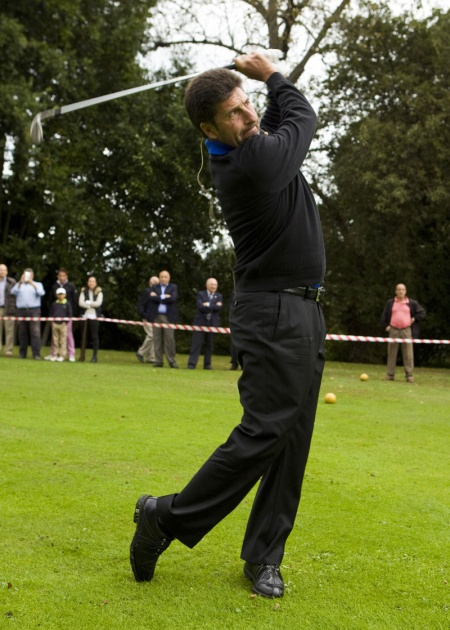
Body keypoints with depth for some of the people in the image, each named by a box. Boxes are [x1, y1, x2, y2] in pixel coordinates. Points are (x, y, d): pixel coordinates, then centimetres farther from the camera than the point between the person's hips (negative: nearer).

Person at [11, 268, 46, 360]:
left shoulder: (38, 284, 15)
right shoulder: (19, 285, 19)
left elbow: (41, 293, -6)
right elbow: (13, 292, -2)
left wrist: (32, 284, -17)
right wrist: (20, 282, -17)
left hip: (34, 310, -2)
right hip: (21, 310, 2)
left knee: (35, 332, -11)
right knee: (22, 332, 2)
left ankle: (36, 354, -14)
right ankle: (22, 353, 8)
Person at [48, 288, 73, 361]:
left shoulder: (67, 304, 0)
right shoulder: (54, 304, 10)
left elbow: (70, 314, 1)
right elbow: (51, 313, 17)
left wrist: (66, 322, -7)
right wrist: (51, 321, 5)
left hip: (63, 324, -3)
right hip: (55, 324, 3)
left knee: (63, 341, -2)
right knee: (55, 340, 7)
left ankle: (62, 355, 2)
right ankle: (55, 355, 13)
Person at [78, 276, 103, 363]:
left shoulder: (99, 292, 4)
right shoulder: (84, 291, 9)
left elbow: (98, 303, -9)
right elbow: (80, 303, -3)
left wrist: (87, 302, -4)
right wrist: (91, 305, -10)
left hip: (94, 316, -2)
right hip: (85, 315, 2)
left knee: (94, 336, -3)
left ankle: (95, 356, -1)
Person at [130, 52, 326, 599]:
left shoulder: (251, 147, 8)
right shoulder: (254, 159, -19)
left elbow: (285, 117, 28)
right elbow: (303, 116, 0)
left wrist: (265, 83, 14)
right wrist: (271, 75, 15)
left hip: (302, 310, 9)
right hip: (275, 313, -9)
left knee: (292, 437, 6)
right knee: (265, 431, -10)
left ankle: (264, 554, 12)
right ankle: (170, 518, 3)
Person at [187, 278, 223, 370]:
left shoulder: (219, 296, 12)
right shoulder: (201, 294, 5)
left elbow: (219, 307, -7)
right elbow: (200, 306, -12)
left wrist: (208, 305, -11)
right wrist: (214, 306, -12)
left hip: (213, 323, 2)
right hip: (200, 322, -2)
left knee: (210, 345, 5)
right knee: (196, 344, -5)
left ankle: (207, 364, 13)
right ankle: (192, 364, -5)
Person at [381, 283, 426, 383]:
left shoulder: (412, 303, 7)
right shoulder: (390, 303, 9)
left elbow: (423, 312, 13)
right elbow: (384, 315, 15)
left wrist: (415, 319, 1)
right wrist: (386, 325, 4)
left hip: (406, 330, -1)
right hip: (393, 330, 1)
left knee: (408, 354, -5)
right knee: (391, 353, 3)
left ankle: (409, 375, -3)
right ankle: (390, 375, 9)